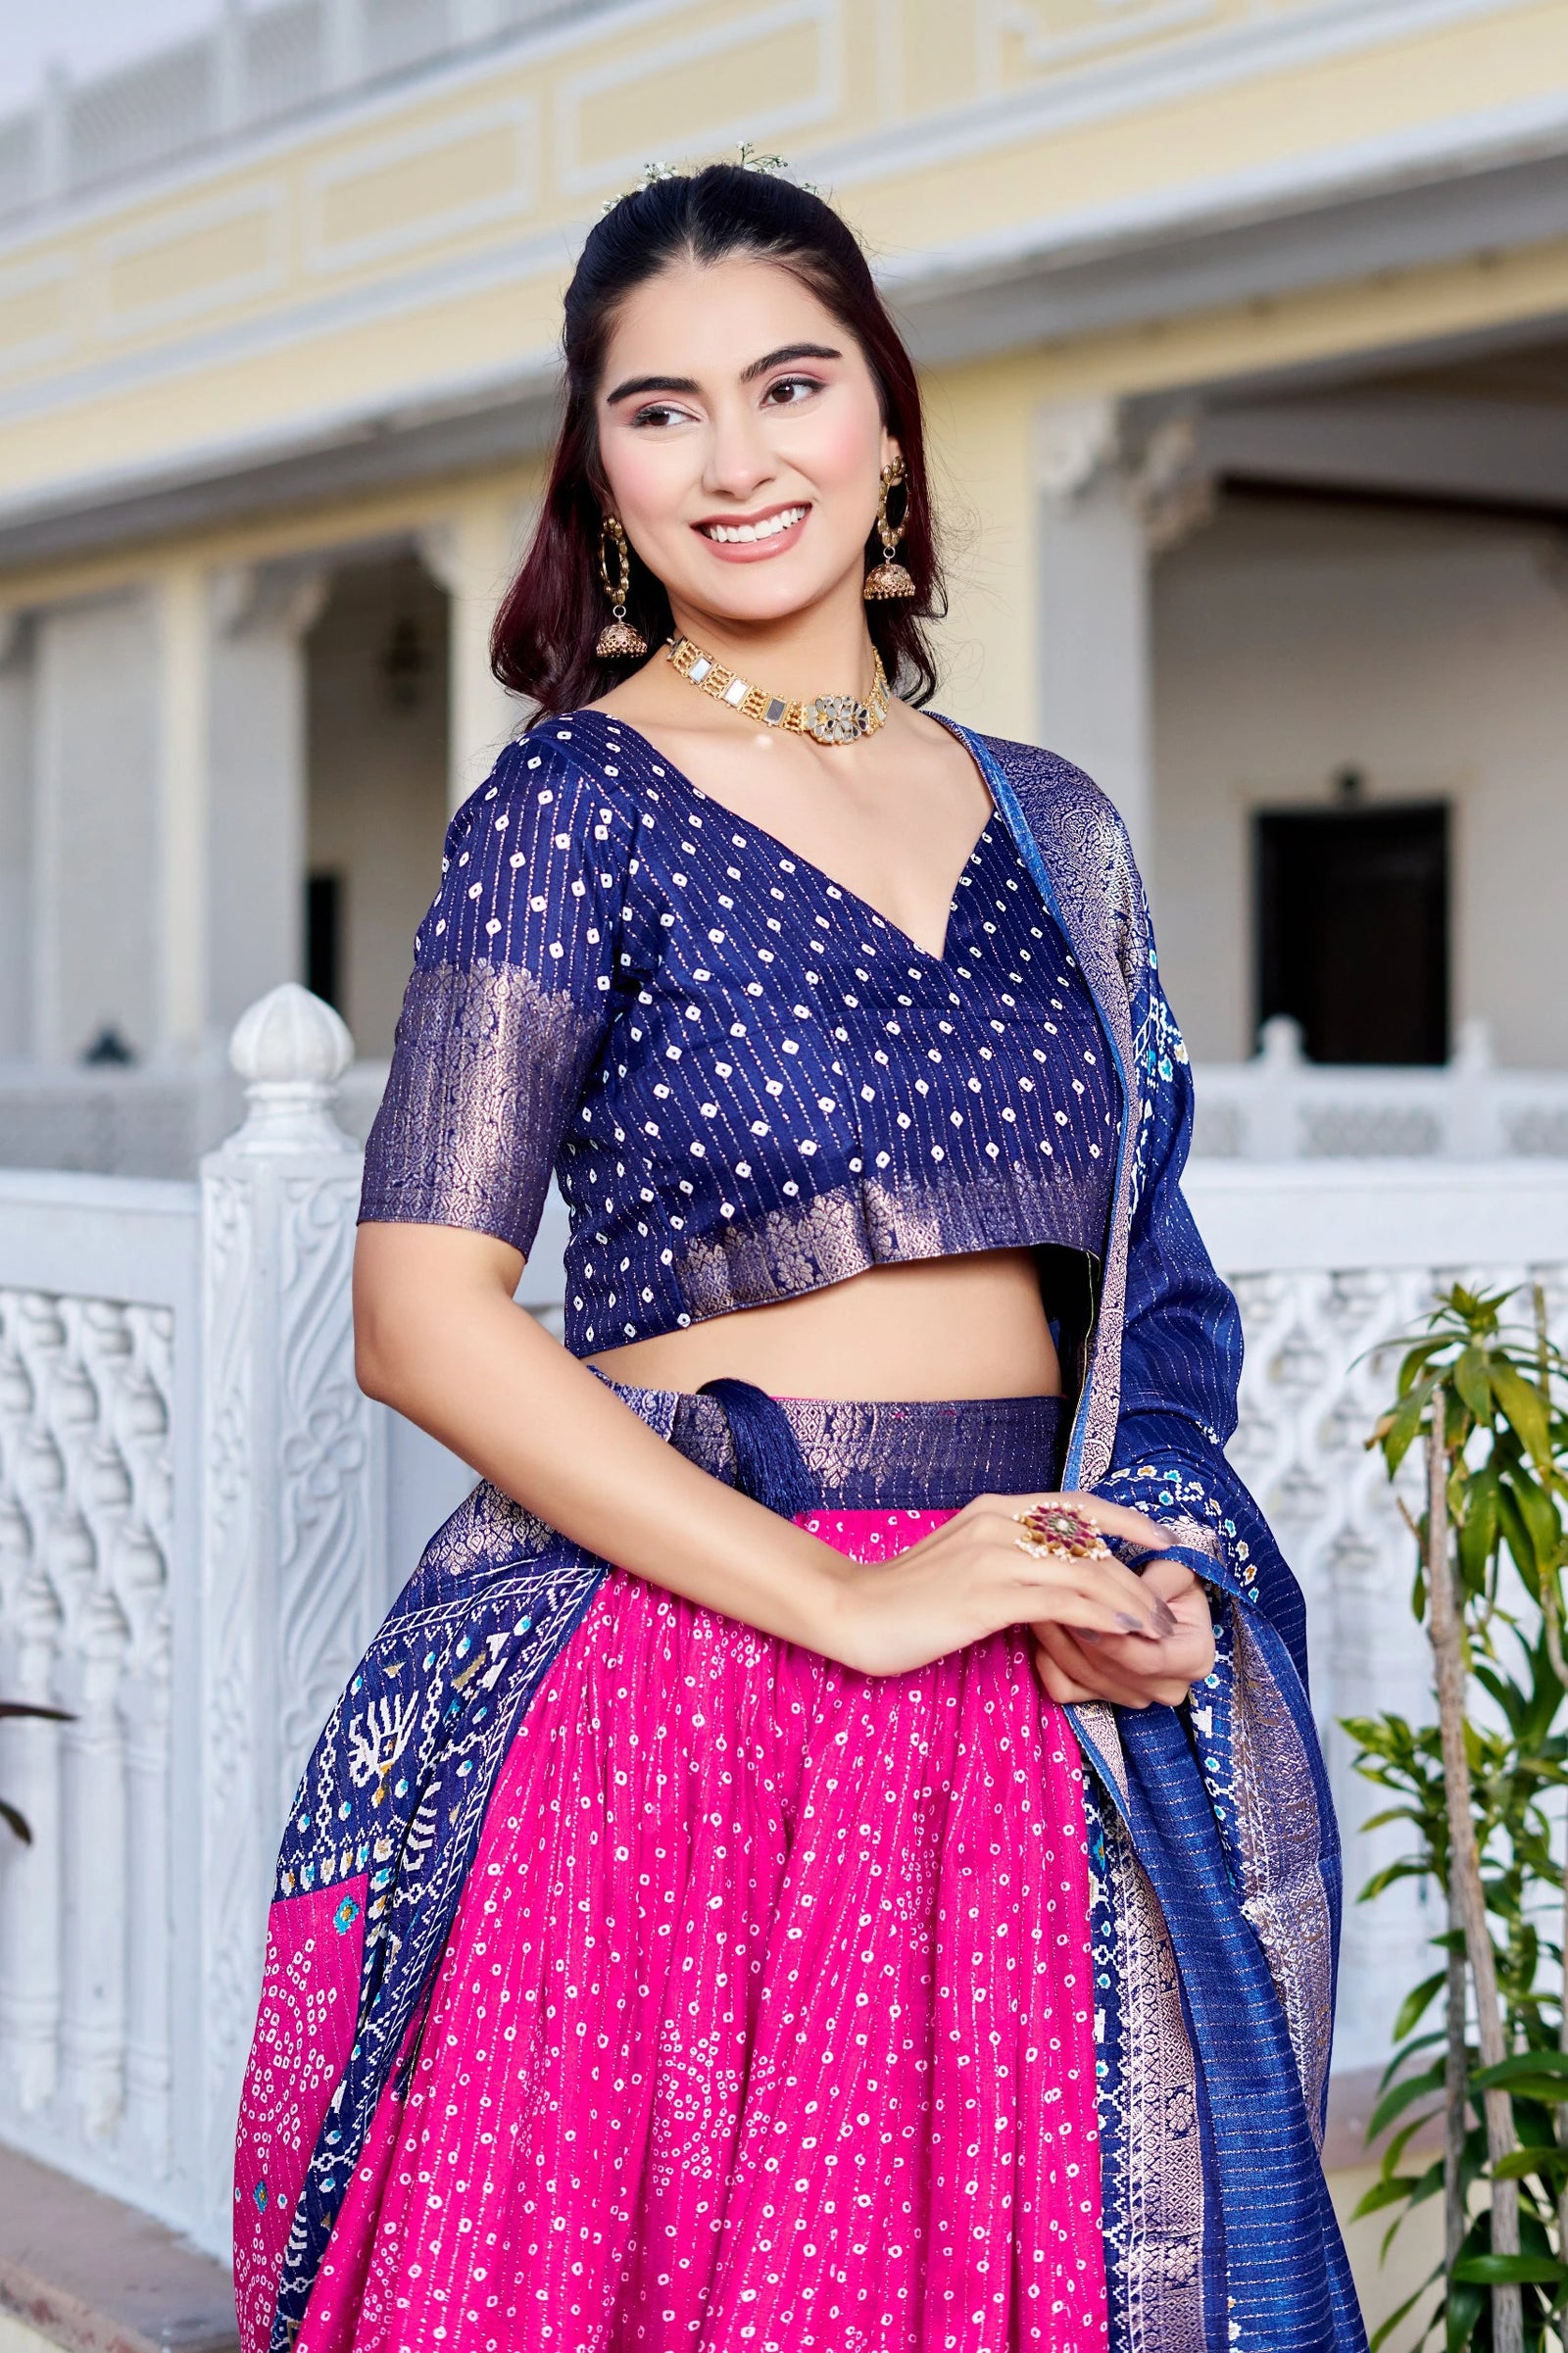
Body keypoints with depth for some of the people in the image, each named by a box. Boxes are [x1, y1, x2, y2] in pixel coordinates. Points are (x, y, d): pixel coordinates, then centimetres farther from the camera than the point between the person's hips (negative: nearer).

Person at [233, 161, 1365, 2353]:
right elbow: (425, 1315, -11)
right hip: (673, 1693, -4)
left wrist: (1148, 1577, -1)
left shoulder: (1052, 832, 12)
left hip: (1036, 1733, 5)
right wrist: (850, 1598, -16)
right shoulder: (576, 804, -3)